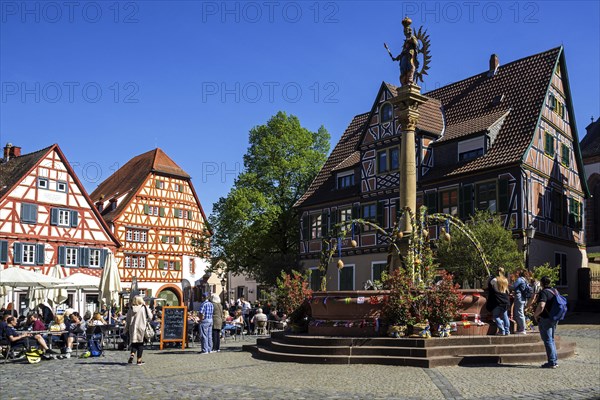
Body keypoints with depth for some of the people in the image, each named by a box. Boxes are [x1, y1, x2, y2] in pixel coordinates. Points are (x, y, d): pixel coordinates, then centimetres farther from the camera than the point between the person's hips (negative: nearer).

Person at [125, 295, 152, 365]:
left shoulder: (131, 309, 2)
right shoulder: (144, 308, -7)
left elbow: (127, 320, 6)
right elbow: (150, 317, -5)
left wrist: (126, 329, 12)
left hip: (132, 328, 3)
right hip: (141, 328, -2)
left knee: (134, 342, 15)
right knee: (140, 343, 5)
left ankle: (132, 354, -9)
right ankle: (139, 360, 7)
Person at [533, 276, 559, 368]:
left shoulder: (544, 292, -18)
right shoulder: (555, 291, 10)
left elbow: (541, 306, -30)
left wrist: (535, 315, -14)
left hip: (545, 319, -9)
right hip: (554, 319, 9)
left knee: (548, 340, -3)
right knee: (551, 339, 18)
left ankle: (552, 362, -1)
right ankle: (555, 361, 22)